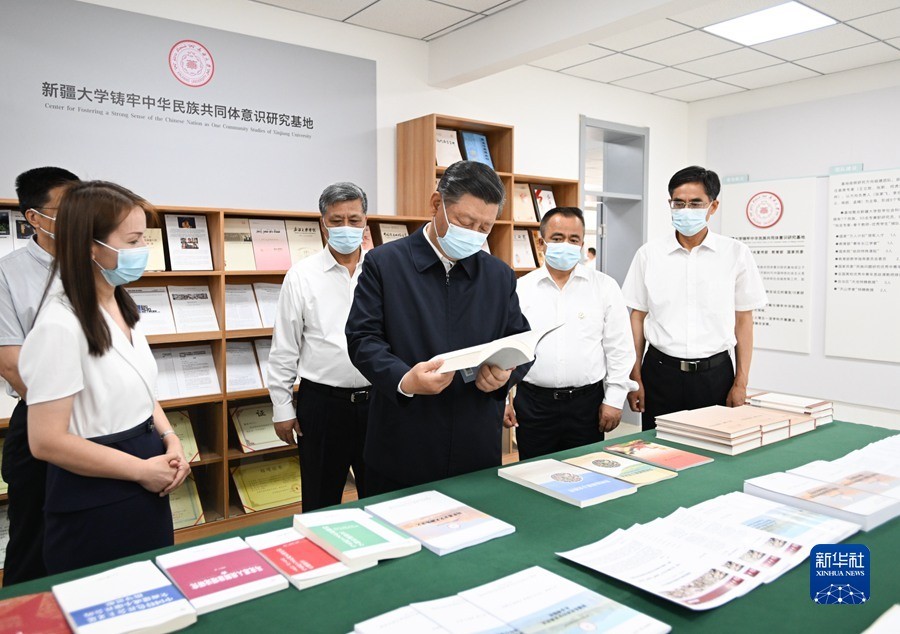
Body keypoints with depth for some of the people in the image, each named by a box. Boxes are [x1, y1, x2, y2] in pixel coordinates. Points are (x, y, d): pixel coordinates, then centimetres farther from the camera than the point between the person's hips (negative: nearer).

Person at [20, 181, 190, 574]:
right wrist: (142, 470, -16)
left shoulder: (122, 308, 5)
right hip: (93, 507, -8)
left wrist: (169, 440, -2)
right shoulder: (61, 325, -22)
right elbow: (47, 441, -22)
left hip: (146, 489, 8)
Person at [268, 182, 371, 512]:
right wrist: (282, 408, 0)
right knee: (320, 502, 12)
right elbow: (284, 348, 0)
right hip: (322, 402, -1)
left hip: (377, 400, 2)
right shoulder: (302, 275, -2)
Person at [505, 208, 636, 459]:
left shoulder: (605, 286, 2)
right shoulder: (521, 289, 2)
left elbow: (619, 348, 2)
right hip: (533, 403, 0)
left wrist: (614, 399, -1)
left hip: (586, 402, 0)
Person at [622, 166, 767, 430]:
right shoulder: (648, 254, 1)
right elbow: (638, 318, 5)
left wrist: (741, 383, 0)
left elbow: (743, 320, 4)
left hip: (715, 373, 0)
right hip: (660, 371, 0)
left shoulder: (736, 254, 0)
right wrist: (635, 378, 1)